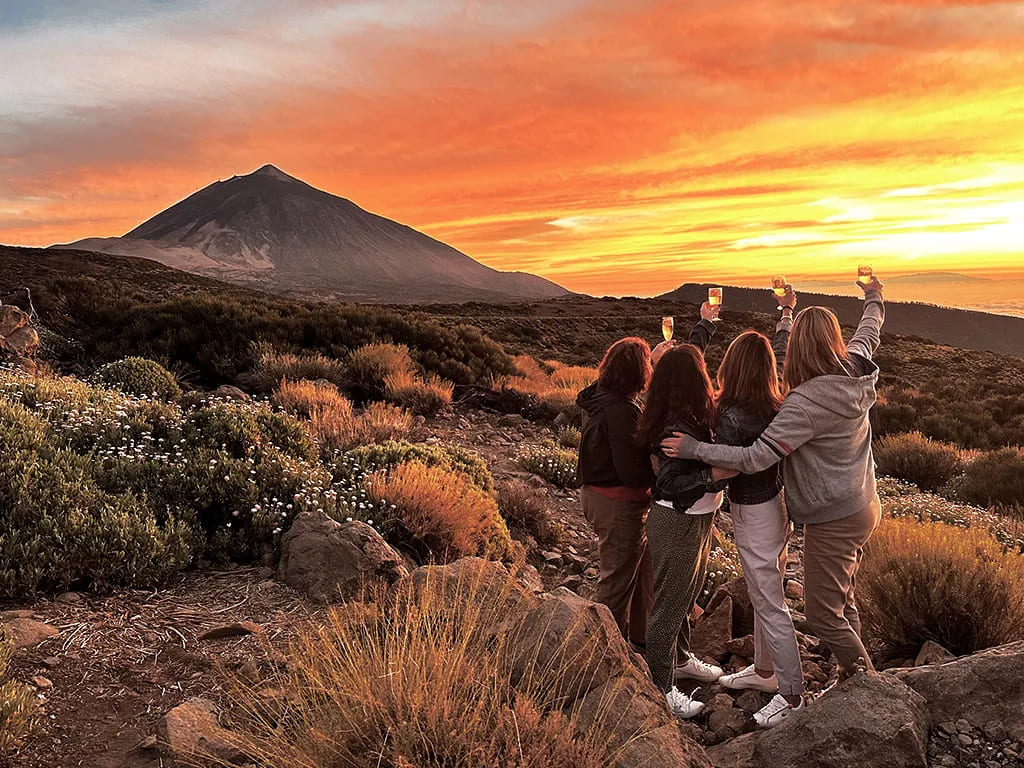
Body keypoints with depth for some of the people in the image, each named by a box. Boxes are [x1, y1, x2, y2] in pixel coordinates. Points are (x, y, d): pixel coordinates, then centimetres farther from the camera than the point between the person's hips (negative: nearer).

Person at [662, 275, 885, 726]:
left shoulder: (807, 401, -30)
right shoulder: (855, 371, -5)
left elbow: (755, 458, -31)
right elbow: (869, 333, 18)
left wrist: (694, 449, -24)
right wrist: (874, 299, 38)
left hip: (832, 520, -9)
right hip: (863, 508, 9)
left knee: (823, 612, 4)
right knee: (842, 603, 21)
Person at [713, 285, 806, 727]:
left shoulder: (731, 415, -27)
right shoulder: (775, 402, -4)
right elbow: (782, 355, 12)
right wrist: (786, 312, 23)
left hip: (753, 515, -8)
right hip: (775, 505, 8)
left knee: (770, 605, 4)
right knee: (763, 595, 22)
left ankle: (793, 695, 17)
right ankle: (765, 670, 39)